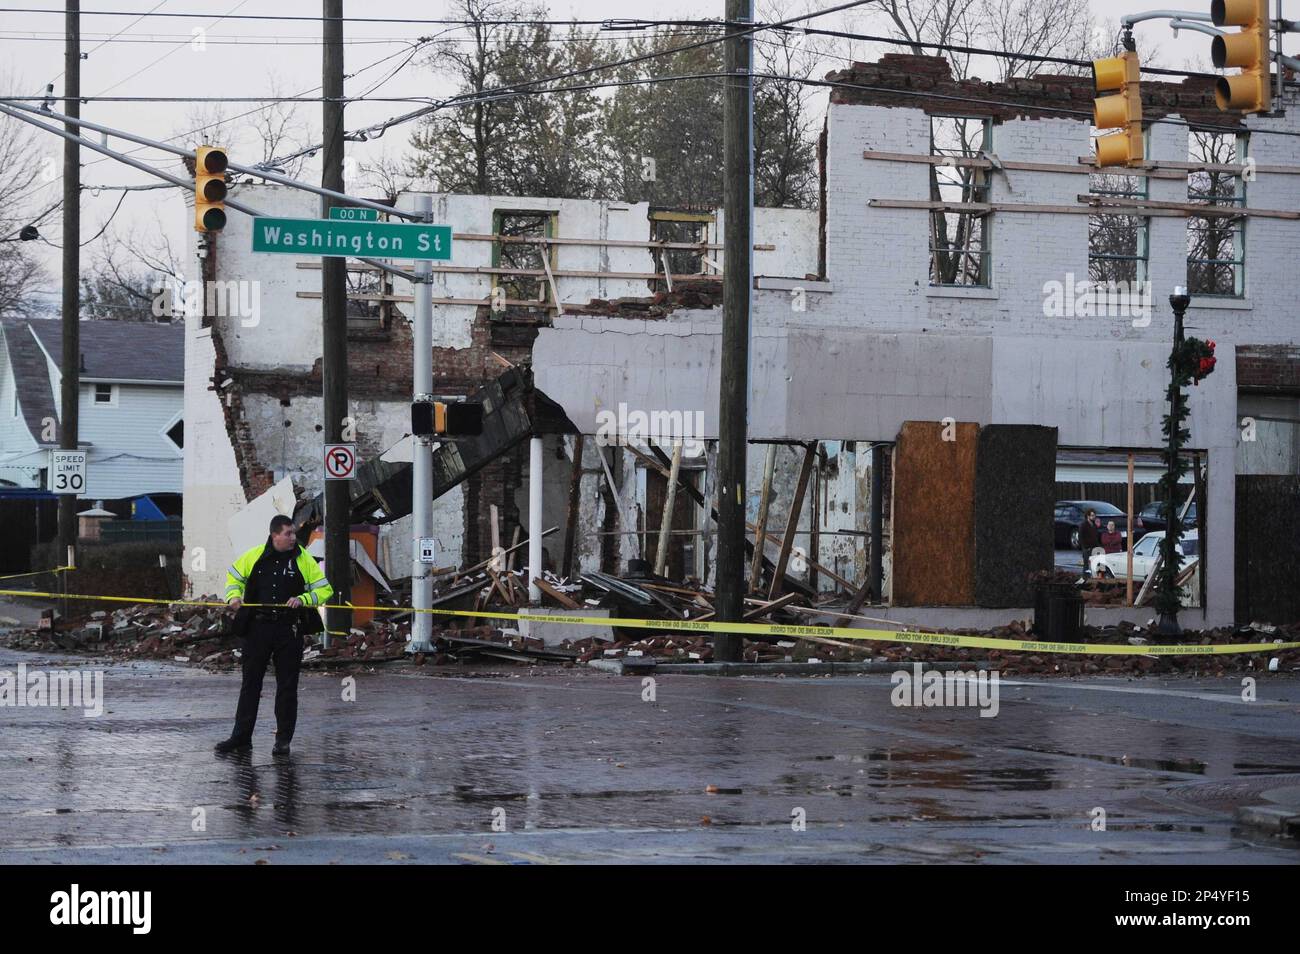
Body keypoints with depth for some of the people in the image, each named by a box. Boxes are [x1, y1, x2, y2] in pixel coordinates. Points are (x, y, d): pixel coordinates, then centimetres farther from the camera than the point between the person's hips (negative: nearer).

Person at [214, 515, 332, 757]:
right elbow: (234, 575, 19)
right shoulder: (254, 556, 3)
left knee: (287, 686, 3)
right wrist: (234, 596, 0)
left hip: (289, 630, -1)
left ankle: (283, 739, 12)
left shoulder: (304, 560, -1)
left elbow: (324, 590, 2)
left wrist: (303, 599, -15)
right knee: (250, 682, 6)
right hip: (258, 628, 1)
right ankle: (242, 736, 12)